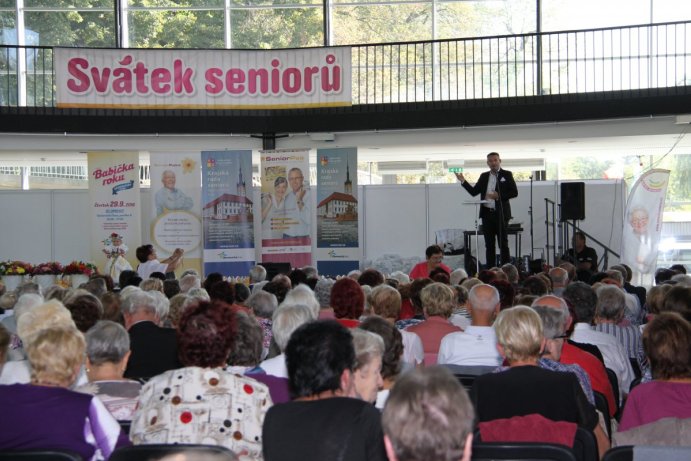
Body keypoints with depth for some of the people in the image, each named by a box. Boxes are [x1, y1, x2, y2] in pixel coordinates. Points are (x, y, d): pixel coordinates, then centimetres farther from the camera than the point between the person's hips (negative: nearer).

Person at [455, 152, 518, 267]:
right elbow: (473, 192, 11)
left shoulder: (507, 174, 2)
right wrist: (463, 181, 0)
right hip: (487, 214, 4)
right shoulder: (484, 176, 15)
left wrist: (499, 196, -15)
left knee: (503, 244, -2)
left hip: (501, 214, -4)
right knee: (489, 245, 6)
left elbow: (514, 192, -4)